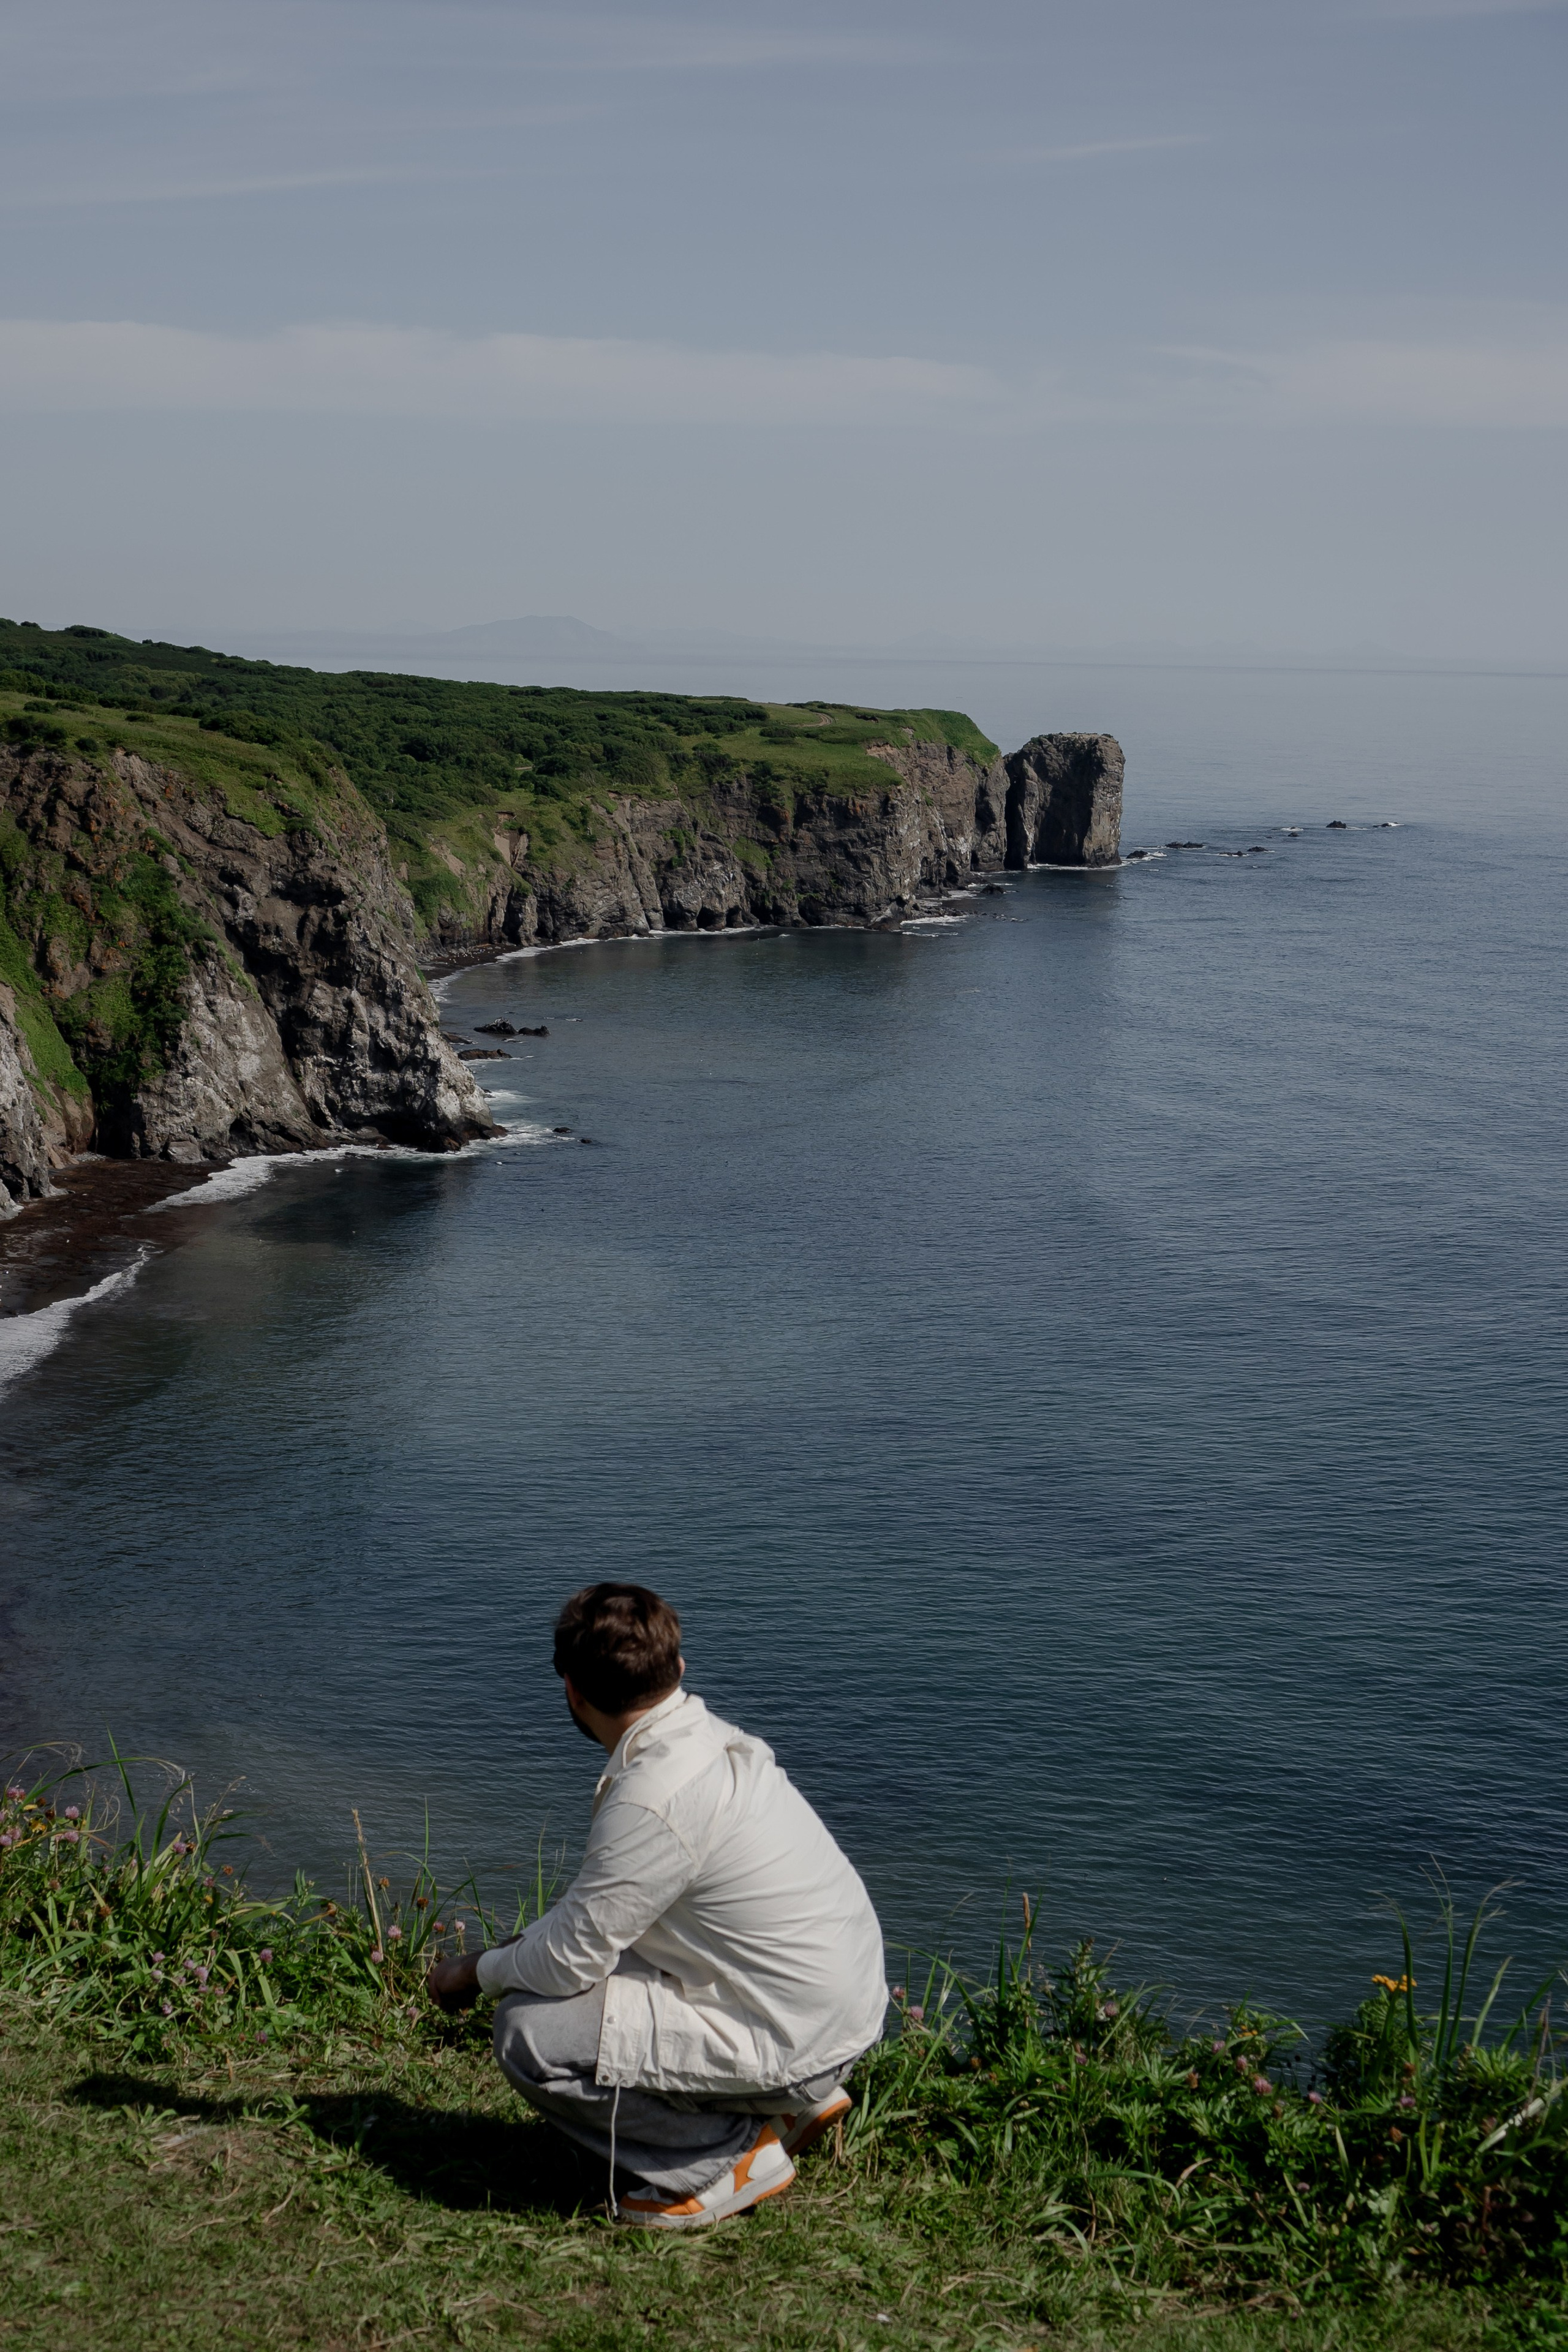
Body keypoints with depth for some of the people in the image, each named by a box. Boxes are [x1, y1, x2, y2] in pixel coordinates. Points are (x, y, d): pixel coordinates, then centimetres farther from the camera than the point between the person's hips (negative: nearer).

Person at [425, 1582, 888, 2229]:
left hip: (796, 2045, -9)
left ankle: (734, 2155, -1)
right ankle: (790, 2100, 17)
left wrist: (476, 1973, 3)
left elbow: (569, 1962, -16)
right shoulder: (713, 1739, 4)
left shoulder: (653, 1801, -25)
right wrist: (512, 1951, 14)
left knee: (529, 2032, -13)